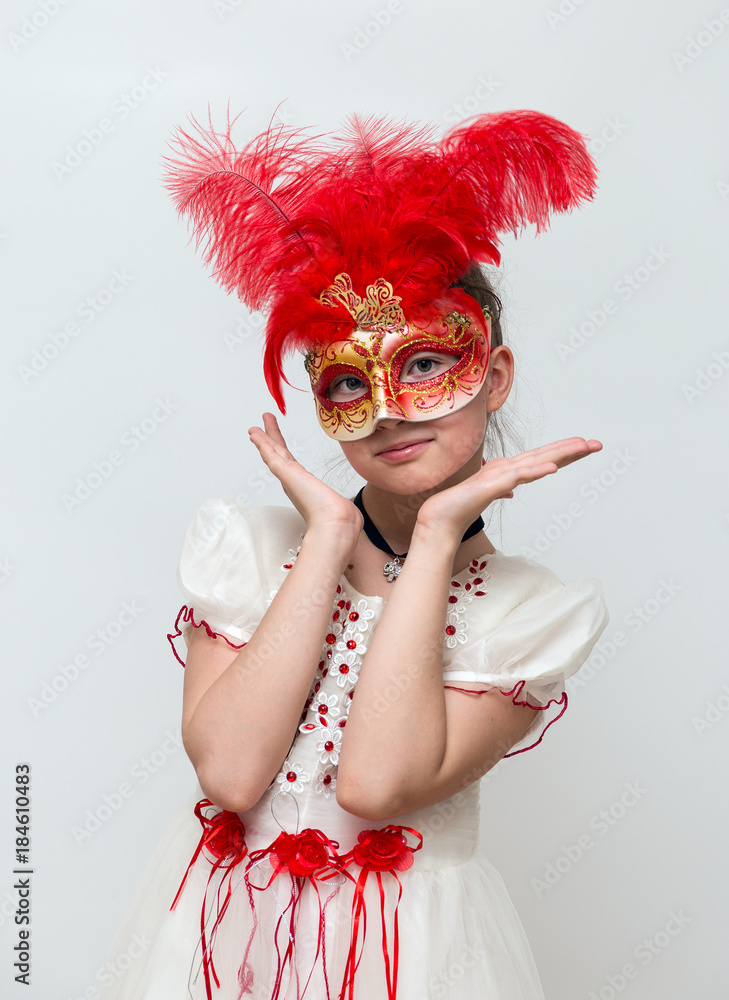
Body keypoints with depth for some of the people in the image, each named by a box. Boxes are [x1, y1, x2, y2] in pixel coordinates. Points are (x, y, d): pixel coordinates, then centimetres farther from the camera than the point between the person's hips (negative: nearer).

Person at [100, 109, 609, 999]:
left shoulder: (533, 613, -8)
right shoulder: (247, 545, -5)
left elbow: (378, 781, -23)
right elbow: (229, 772, -19)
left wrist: (436, 535, -19)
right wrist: (331, 537, -17)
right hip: (224, 925, 2)